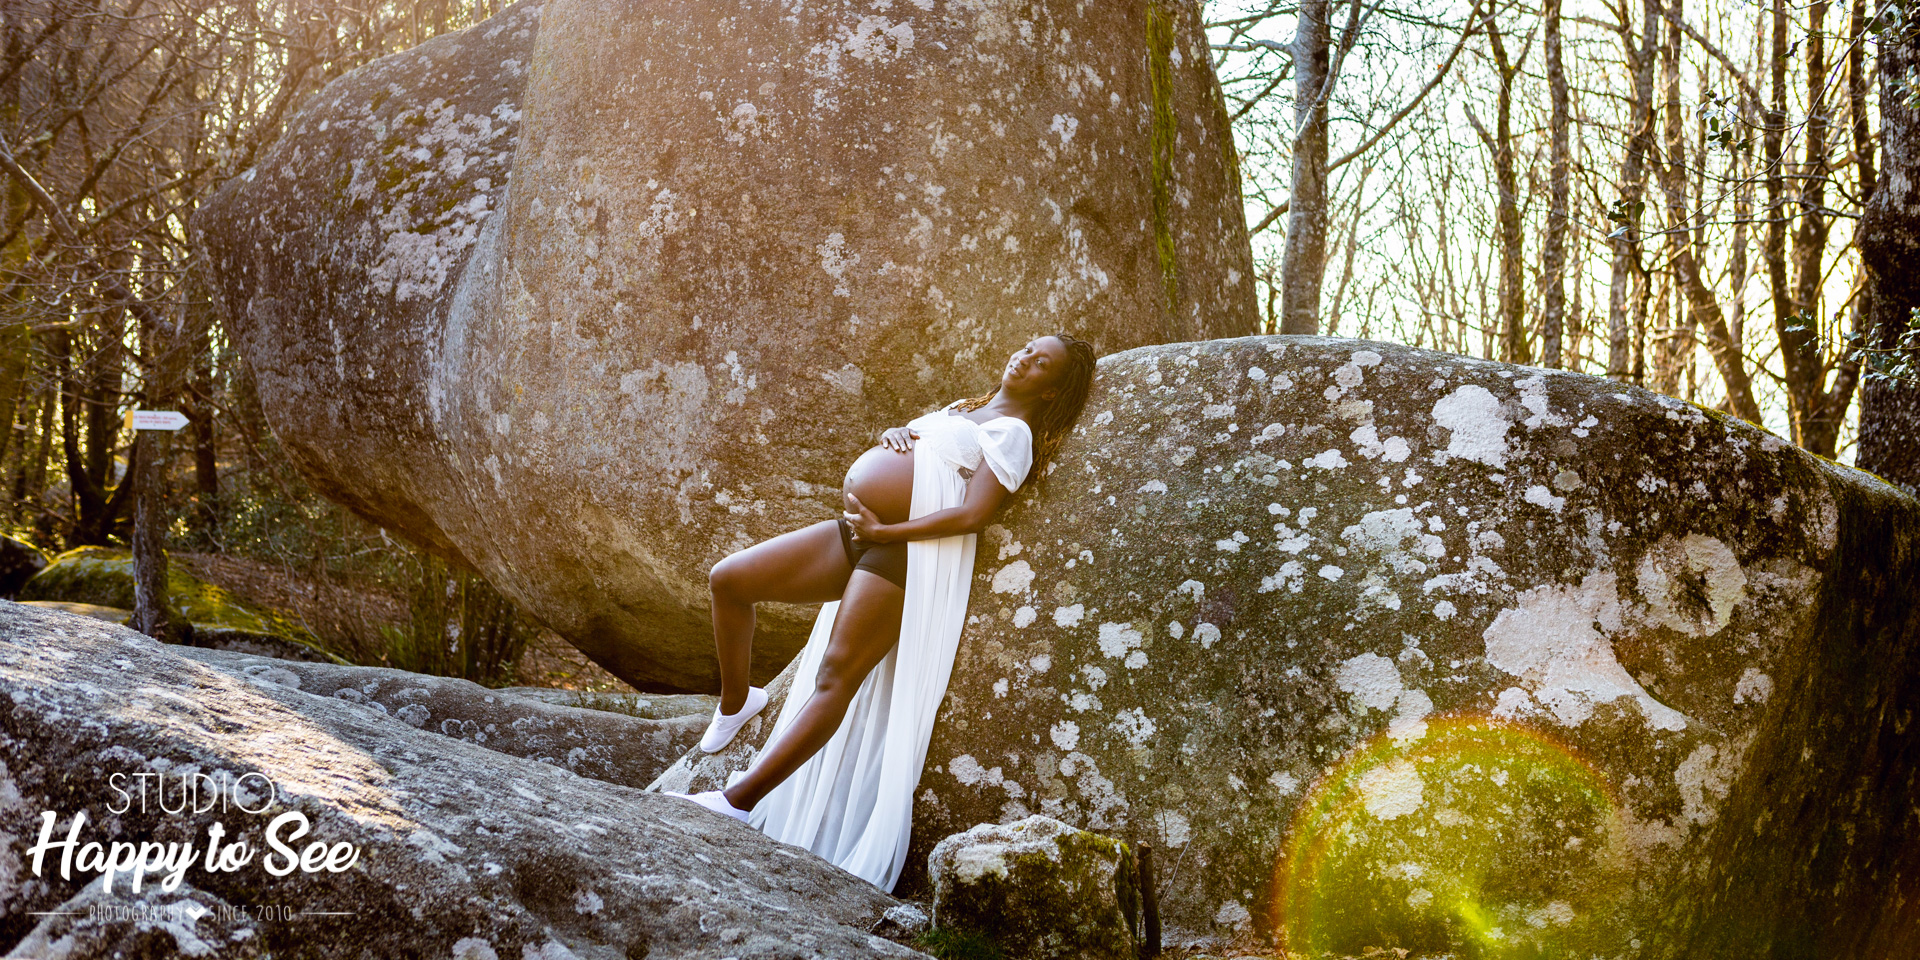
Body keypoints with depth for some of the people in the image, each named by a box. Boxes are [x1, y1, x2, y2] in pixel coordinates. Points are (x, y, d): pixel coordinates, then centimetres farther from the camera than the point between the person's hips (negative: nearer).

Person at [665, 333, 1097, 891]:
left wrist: (884, 531, -15)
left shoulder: (1014, 432, -2)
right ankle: (736, 700, 21)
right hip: (854, 535, 9)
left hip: (902, 554, -9)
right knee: (728, 580, 2)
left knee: (837, 679, -15)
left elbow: (973, 515, -15)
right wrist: (891, 436, 4)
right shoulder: (962, 409, 24)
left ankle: (741, 798, -14)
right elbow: (908, 439, 30)